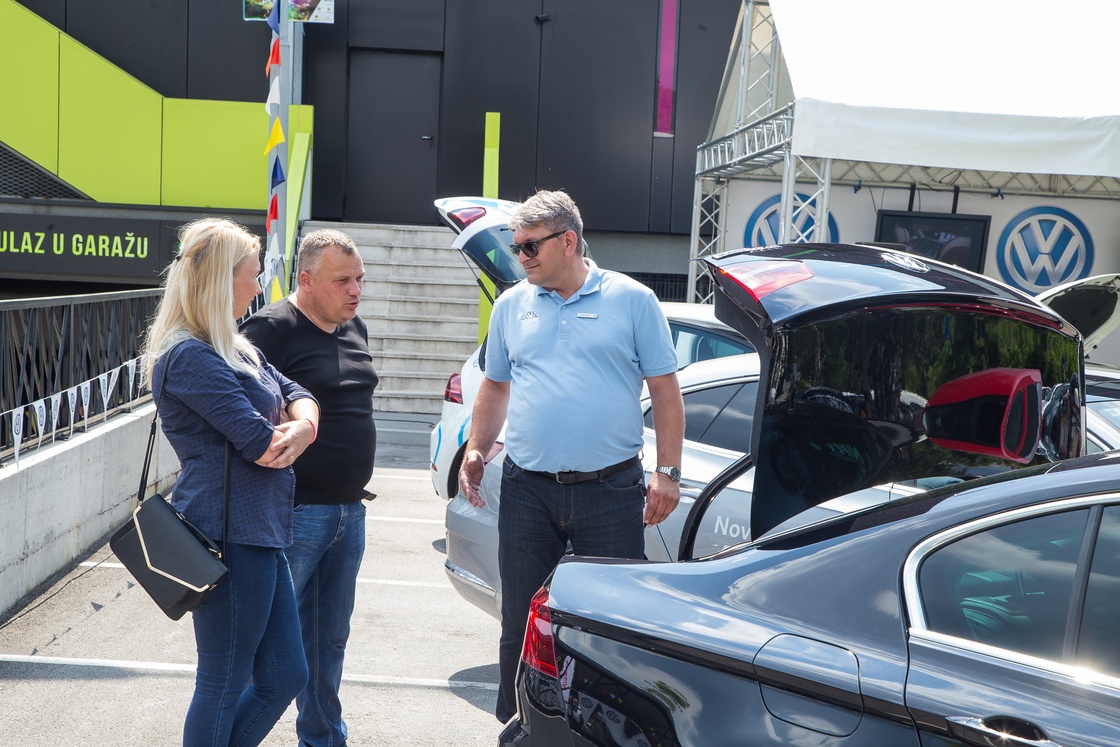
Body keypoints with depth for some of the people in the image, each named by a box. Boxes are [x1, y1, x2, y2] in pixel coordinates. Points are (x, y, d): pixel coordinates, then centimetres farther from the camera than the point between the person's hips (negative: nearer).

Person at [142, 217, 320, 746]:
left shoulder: (234, 348, 15)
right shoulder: (189, 357, -17)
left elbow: (298, 397, 12)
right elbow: (260, 444, -21)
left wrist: (302, 428, -12)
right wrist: (285, 428, 2)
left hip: (259, 532, 10)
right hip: (229, 538, -10)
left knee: (285, 676, 15)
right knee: (224, 685, 5)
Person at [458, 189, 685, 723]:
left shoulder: (631, 300, -1)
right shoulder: (511, 305, 10)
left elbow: (665, 389, 0)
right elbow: (495, 386, 19)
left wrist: (668, 471, -7)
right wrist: (475, 449, 7)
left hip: (610, 490, -3)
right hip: (527, 490, 3)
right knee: (521, 625, 11)